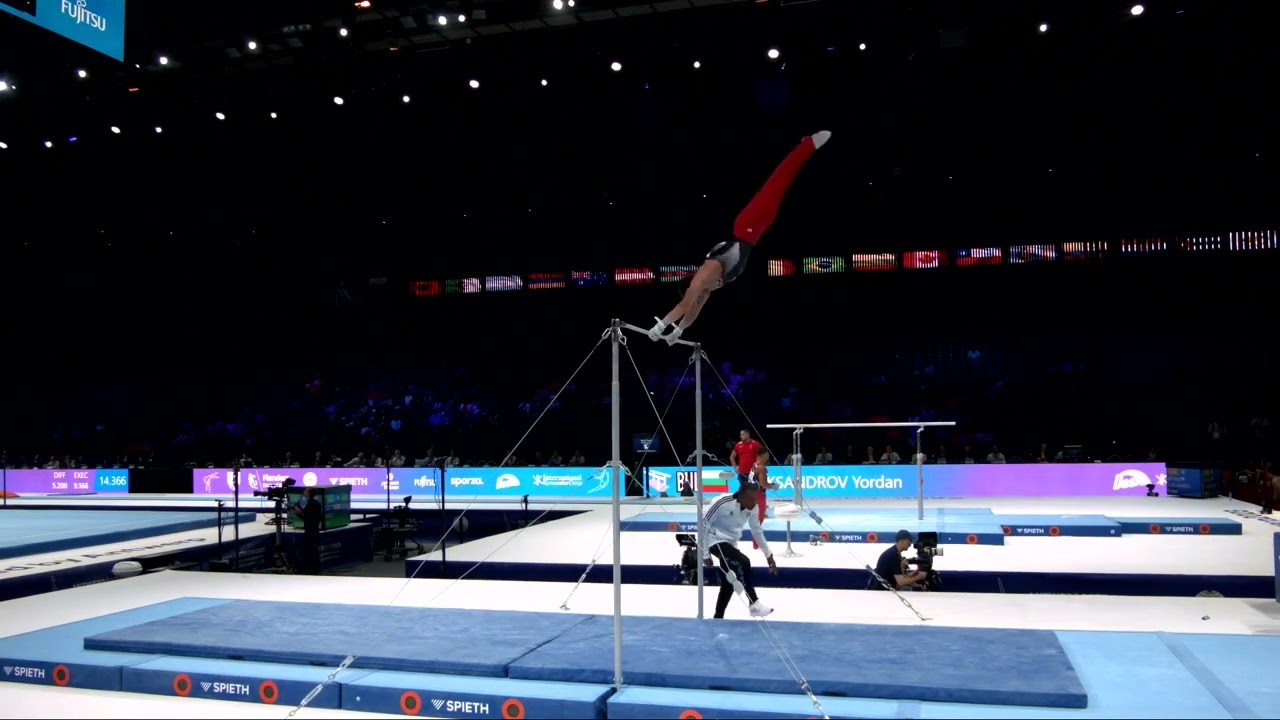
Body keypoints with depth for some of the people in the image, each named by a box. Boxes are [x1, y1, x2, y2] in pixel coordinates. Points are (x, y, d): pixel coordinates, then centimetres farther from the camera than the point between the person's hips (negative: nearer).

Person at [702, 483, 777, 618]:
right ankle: (754, 605, -19)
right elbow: (703, 524, -20)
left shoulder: (751, 508, -7)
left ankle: (718, 617, 27)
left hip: (731, 543, 8)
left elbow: (757, 531, 10)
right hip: (716, 541, -8)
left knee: (729, 582, 11)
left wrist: (768, 555, 12)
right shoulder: (723, 503, -27)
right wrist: (705, 554, -17)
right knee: (743, 562, -27)